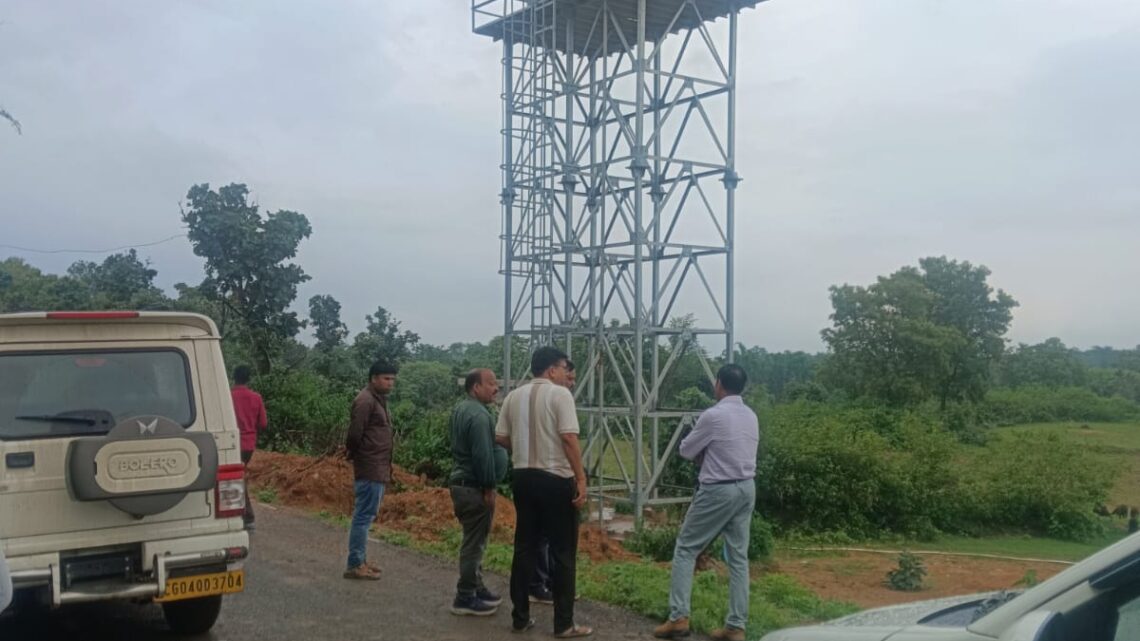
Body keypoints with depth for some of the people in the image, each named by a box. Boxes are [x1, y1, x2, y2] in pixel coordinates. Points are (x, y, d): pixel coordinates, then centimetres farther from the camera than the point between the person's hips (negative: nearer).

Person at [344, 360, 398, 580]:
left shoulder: (378, 399, 16)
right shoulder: (365, 400, -15)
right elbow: (354, 434, -20)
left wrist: (386, 467, 10)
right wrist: (356, 455, -3)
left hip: (378, 468, 10)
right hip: (370, 468, -10)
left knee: (366, 515, 15)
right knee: (364, 516, -6)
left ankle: (360, 560, 23)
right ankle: (354, 565, -1)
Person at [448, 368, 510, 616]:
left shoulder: (461, 409, 12)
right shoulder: (478, 415, -21)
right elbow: (483, 455, -24)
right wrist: (489, 487, -16)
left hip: (461, 481, 11)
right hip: (474, 487, -10)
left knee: (474, 540, 18)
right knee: (474, 542, -3)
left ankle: (475, 588, 27)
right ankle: (465, 597, 3)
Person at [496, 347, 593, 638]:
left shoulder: (514, 396, 8)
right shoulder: (560, 394, -10)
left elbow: (500, 438, 8)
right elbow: (569, 437, -18)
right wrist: (581, 478, -15)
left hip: (523, 477, 6)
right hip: (556, 479, -6)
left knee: (524, 548, 13)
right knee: (563, 552, 2)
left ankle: (520, 617, 18)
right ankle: (564, 624, 6)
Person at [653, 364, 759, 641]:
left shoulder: (713, 415, -15)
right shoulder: (751, 416, 9)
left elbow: (686, 450, -4)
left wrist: (702, 453, 15)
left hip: (718, 490, -7)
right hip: (746, 488, 7)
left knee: (685, 548, 3)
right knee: (738, 556, 8)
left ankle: (679, 617, -1)